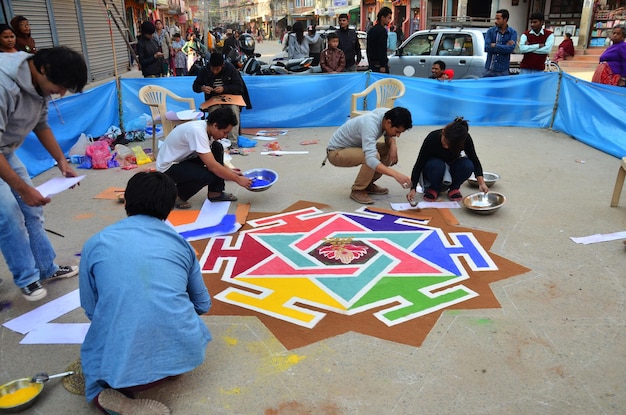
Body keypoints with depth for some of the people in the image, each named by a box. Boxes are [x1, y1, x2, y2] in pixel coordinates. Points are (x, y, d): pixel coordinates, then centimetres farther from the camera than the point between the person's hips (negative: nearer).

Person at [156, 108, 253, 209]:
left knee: (217, 148, -2)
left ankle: (215, 193, 2)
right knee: (208, 175, -29)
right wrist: (238, 179, -24)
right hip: (168, 166, -9)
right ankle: (176, 195, -4)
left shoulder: (207, 128, -5)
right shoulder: (197, 131, -31)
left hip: (183, 159, 9)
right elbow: (212, 166, -32)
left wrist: (229, 170, 4)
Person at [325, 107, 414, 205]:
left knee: (389, 150, -3)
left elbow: (389, 135, 6)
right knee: (374, 156, -32)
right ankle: (357, 190, -11)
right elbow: (371, 159, -47)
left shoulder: (386, 114, -12)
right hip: (336, 152, -9)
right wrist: (396, 174, -54)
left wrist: (393, 145, -17)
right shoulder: (370, 125, -36)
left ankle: (367, 184, 9)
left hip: (354, 147, 9)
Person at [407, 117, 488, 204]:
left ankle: (454, 188, -3)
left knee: (468, 165, -30)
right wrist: (413, 188, -35)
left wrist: (481, 182, -26)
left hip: (451, 167, 2)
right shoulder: (433, 138, -31)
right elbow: (419, 164, -27)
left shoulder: (466, 138, -26)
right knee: (437, 166, -37)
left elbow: (474, 159, -13)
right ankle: (433, 189, -8)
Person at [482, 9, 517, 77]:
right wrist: (505, 46, -10)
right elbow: (486, 47, -11)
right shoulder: (490, 31, 3)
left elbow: (510, 48, -14)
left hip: (503, 71, -1)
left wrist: (495, 45, -10)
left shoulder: (512, 33, 2)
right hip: (489, 70, 1)